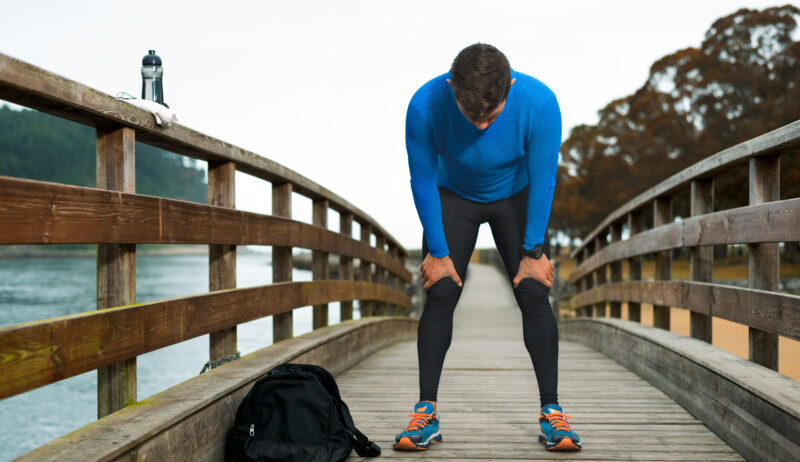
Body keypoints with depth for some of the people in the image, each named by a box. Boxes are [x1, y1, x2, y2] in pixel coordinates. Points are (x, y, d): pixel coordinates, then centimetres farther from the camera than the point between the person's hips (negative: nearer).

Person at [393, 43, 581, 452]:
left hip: (516, 197, 0)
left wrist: (533, 251, -16)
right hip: (452, 197, 0)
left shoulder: (539, 102, -33)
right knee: (440, 296, -10)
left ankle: (551, 412, -4)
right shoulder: (425, 106, -32)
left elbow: (542, 180, -21)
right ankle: (426, 413, -4)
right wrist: (437, 251, -15)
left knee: (534, 296, -10)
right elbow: (423, 180, -20)